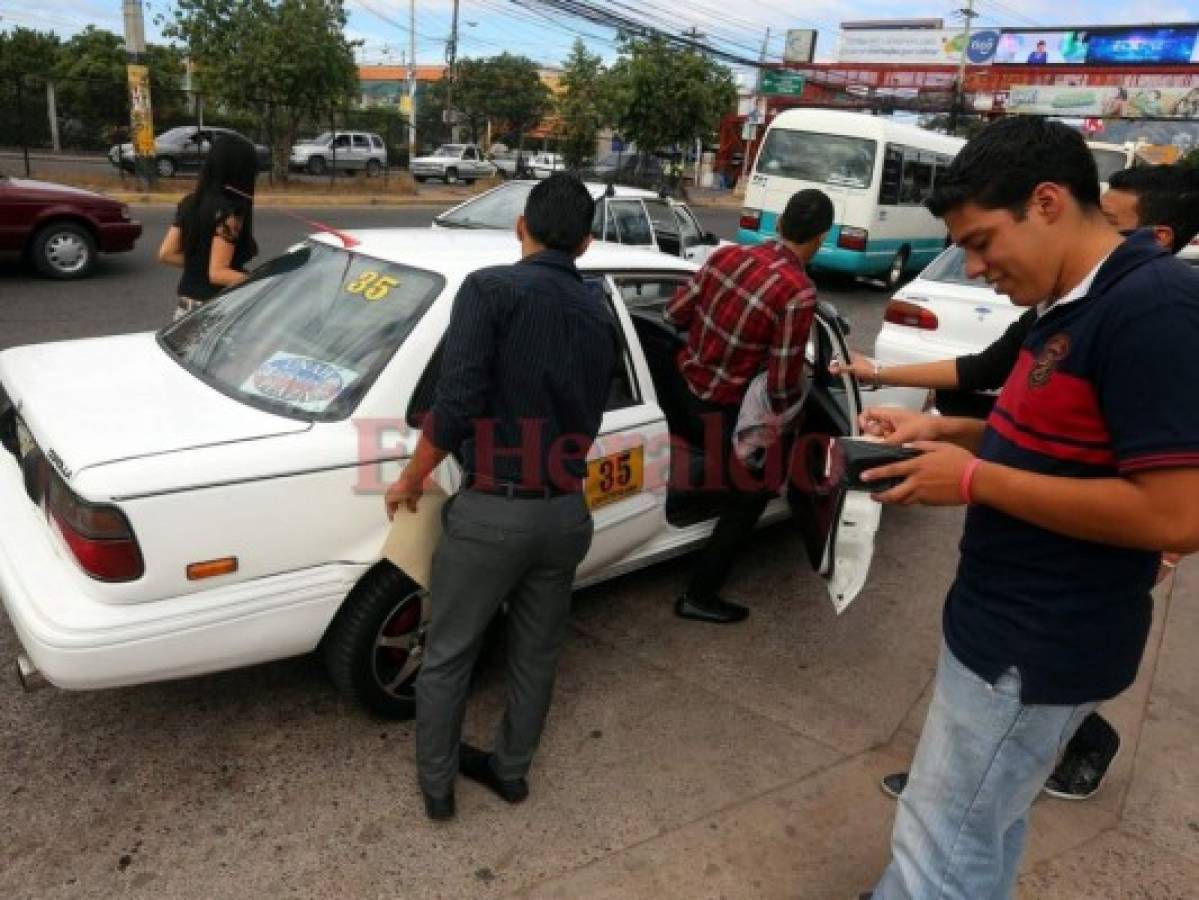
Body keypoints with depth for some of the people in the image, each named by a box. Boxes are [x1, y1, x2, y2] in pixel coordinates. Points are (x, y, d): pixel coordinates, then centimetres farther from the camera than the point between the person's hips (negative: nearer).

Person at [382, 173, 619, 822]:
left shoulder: (490, 288, -12)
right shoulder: (600, 314, 6)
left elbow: (456, 404, -20)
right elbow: (586, 420, 11)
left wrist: (411, 479, -5)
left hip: (493, 512, -5)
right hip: (566, 512, 5)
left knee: (447, 657, 16)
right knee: (536, 653, 23)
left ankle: (436, 785, 33)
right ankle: (510, 768, 42)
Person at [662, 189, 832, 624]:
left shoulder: (727, 254, -6)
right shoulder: (798, 292, -23)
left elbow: (674, 314, 3)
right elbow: (781, 388, -21)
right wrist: (794, 396, 2)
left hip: (687, 384, 6)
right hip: (725, 408, -6)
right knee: (749, 497, 12)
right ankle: (699, 596, 18)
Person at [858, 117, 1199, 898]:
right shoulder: (1074, 304, 8)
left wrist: (974, 479, -22)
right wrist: (941, 429, 4)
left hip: (1041, 643, -10)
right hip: (1012, 619, 10)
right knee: (987, 823, 26)